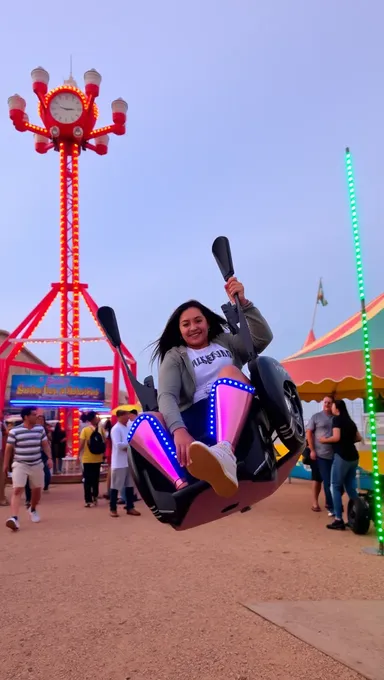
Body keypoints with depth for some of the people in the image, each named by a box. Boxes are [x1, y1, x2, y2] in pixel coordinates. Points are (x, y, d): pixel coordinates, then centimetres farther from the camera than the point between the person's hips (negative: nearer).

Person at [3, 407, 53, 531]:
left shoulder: (40, 429, 1)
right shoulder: (14, 431, -10)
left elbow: (45, 444, 8)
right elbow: (9, 448, -2)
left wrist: (49, 458, -4)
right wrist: (6, 464, 3)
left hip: (37, 464, 4)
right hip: (20, 465, -4)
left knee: (37, 490, 14)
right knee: (17, 490, -15)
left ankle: (33, 510, 40)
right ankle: (14, 518, -21)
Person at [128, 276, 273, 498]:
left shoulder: (226, 342, 22)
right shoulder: (174, 357, 14)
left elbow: (263, 337, 7)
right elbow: (166, 395, -6)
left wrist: (243, 303, -5)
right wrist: (179, 430, -27)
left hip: (234, 413, 0)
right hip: (195, 419, 0)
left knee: (229, 372, -29)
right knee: (142, 424, -26)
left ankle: (224, 453, -57)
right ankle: (185, 485, -54)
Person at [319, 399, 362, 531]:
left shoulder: (337, 419, -5)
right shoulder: (350, 421, 17)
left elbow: (336, 437, -16)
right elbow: (359, 438, 19)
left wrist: (325, 440, -1)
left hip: (342, 456, -7)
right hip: (353, 456, 8)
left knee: (335, 487, -2)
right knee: (351, 487, 14)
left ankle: (339, 520, -6)